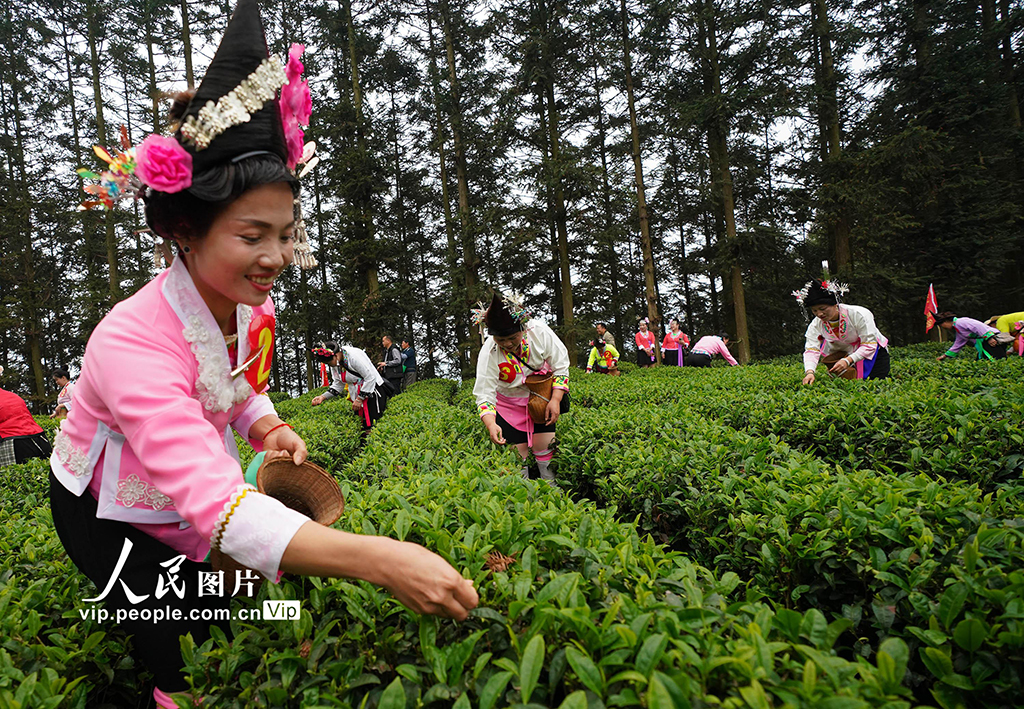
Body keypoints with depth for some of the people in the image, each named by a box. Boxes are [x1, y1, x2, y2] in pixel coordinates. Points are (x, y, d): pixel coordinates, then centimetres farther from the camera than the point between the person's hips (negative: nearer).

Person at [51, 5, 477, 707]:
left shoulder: (253, 309, -15)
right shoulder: (133, 343, -38)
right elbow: (219, 505, -49)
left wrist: (268, 427, -18)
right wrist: (382, 559, -59)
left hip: (193, 501, 6)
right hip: (111, 514, -5)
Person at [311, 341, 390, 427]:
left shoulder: (354, 355, -24)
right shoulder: (335, 365, 2)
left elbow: (370, 378, -24)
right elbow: (338, 385, 9)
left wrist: (359, 399, -21)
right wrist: (323, 397, -6)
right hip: (356, 395, 8)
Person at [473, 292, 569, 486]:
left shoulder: (540, 332, -24)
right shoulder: (489, 353, -26)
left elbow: (561, 367, -11)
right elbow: (484, 395, -26)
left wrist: (555, 400, -20)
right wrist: (491, 425, -43)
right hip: (509, 405, -1)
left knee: (545, 447, -1)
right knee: (518, 453, -2)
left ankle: (552, 487, 19)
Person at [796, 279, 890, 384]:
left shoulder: (859, 314, -28)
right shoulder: (815, 325, -17)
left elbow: (869, 345, -28)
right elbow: (811, 350, -26)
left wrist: (848, 360, -44)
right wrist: (809, 372, -47)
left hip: (872, 351, -3)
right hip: (844, 353, 3)